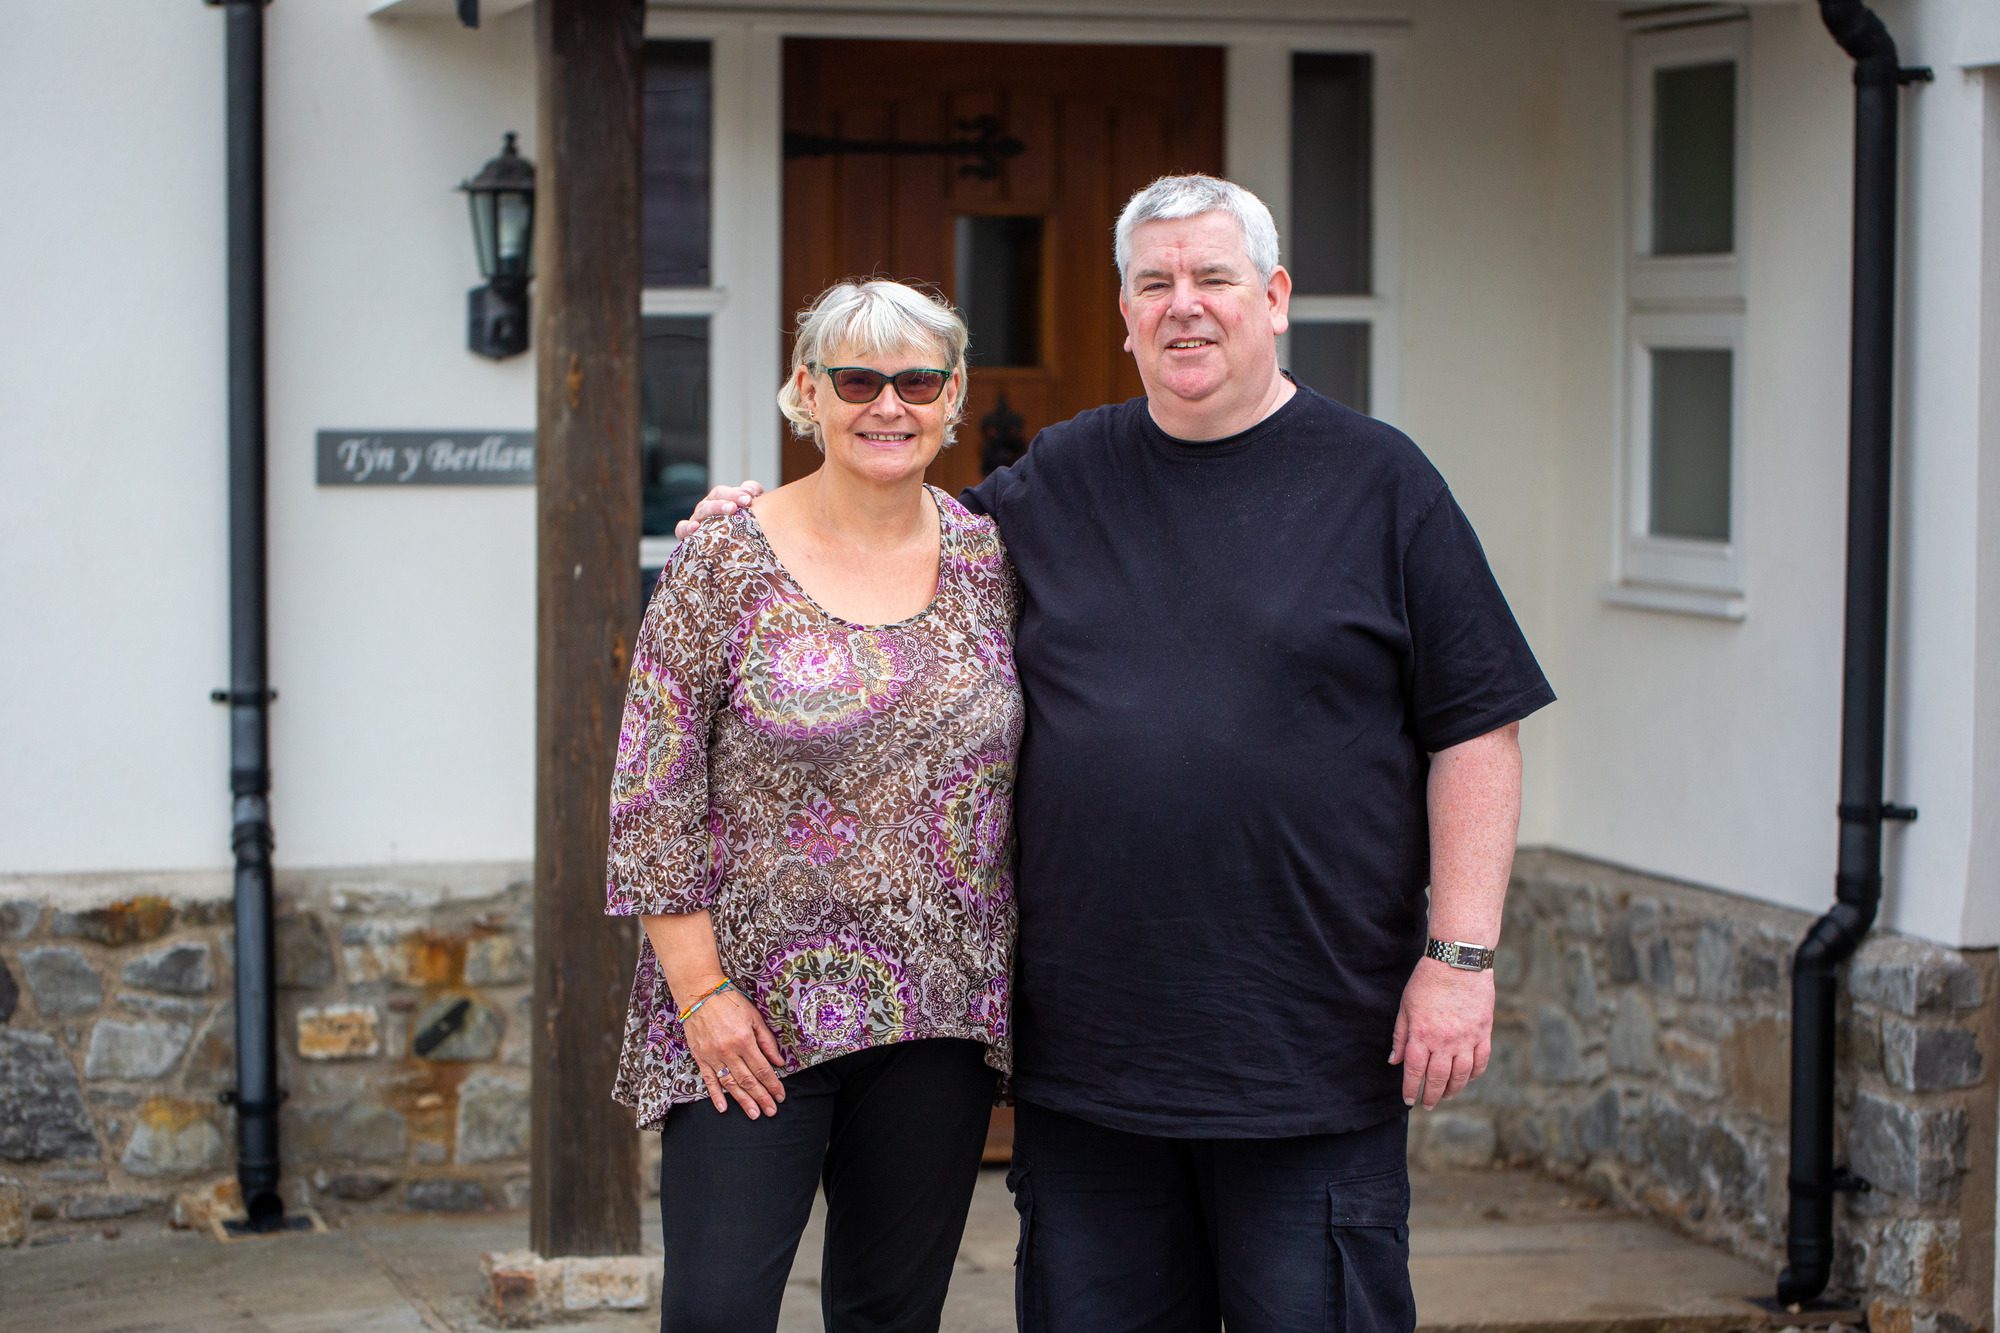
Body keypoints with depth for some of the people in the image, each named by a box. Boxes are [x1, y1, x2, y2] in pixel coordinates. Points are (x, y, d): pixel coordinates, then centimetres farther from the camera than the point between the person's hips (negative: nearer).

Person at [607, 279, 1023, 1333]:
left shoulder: (990, 562, 7)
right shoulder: (727, 563, -4)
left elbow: (1028, 778, 13)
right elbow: (654, 794, -5)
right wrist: (703, 991, -11)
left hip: (941, 1011, 4)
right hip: (754, 1011, -3)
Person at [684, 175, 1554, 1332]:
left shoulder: (1378, 482, 2)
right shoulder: (1061, 481, 11)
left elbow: (1474, 728, -1)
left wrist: (1461, 954, -8)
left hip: (1311, 1054, -3)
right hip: (1085, 1050, 4)